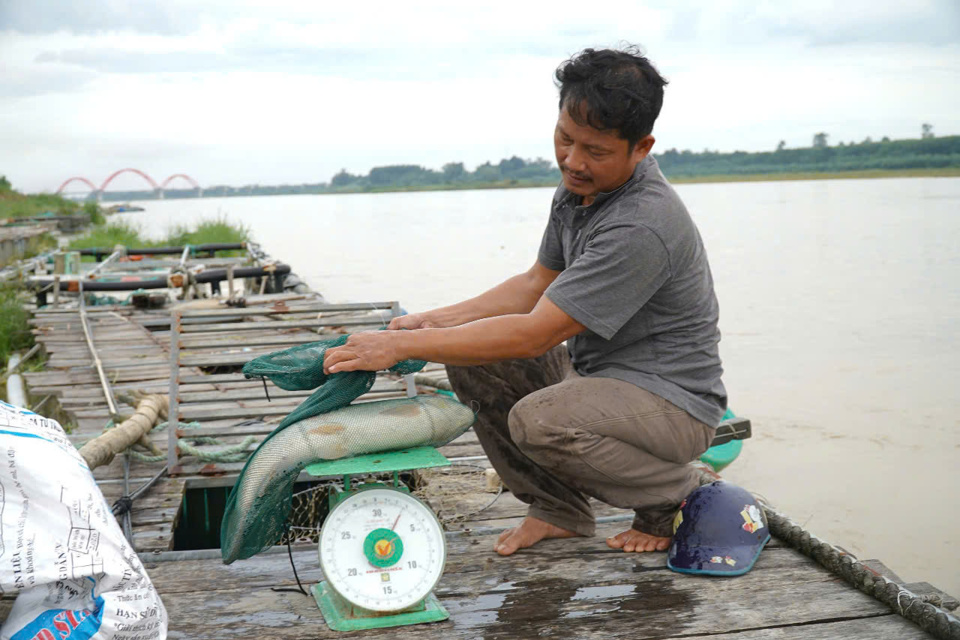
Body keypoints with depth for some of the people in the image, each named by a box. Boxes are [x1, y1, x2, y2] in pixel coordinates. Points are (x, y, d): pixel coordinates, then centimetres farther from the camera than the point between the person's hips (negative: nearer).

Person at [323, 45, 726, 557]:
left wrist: (403, 346, -28)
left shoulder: (643, 226, -29)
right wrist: (437, 320, -1)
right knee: (472, 359, -5)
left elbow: (534, 334, -30)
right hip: (594, 373, 9)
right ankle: (558, 509, 9)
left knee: (539, 421, -33)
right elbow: (538, 284, 12)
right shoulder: (578, 186, 1)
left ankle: (673, 498, -3)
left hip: (674, 401, -8)